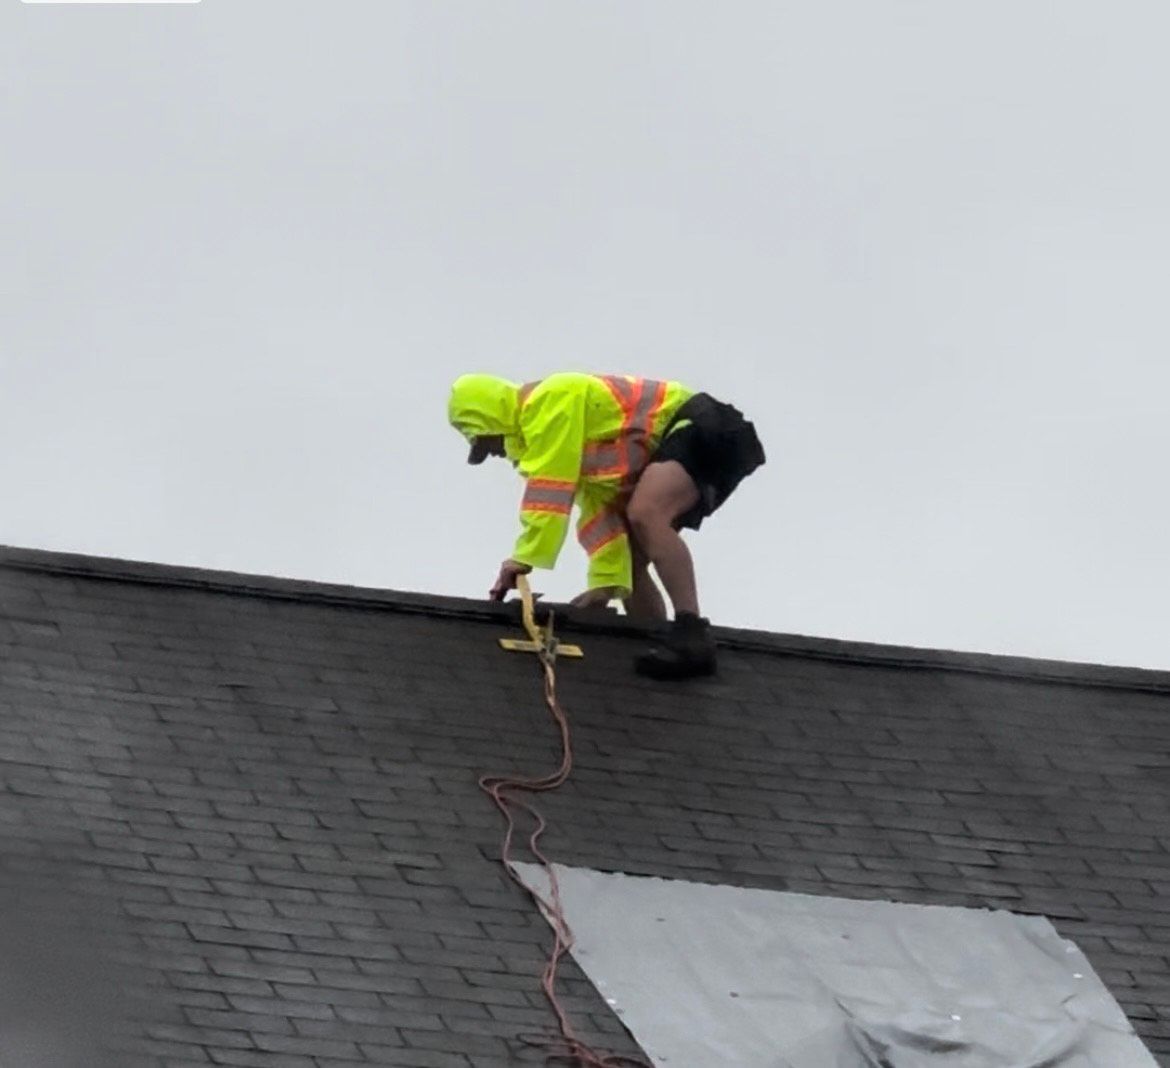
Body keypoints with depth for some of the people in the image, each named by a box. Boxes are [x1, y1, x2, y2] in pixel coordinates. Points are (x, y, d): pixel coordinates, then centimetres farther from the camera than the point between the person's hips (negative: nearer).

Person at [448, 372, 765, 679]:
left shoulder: (551, 403, -13)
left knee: (644, 515, -32)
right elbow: (598, 506, 12)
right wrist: (606, 581, 3)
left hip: (706, 431, -11)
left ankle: (691, 632, -41)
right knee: (628, 563, 9)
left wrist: (525, 558, -18)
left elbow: (548, 492, -20)